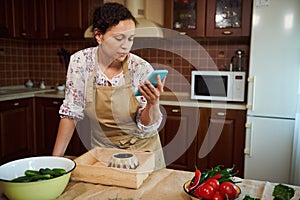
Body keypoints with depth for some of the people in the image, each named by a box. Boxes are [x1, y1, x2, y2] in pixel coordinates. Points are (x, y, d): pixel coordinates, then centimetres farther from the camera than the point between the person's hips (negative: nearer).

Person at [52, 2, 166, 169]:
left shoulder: (142, 69, -19)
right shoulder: (80, 62, -15)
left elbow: (147, 127, -14)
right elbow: (71, 113, -7)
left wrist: (153, 103, -33)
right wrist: (56, 158, -11)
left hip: (142, 151, 0)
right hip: (102, 151, 1)